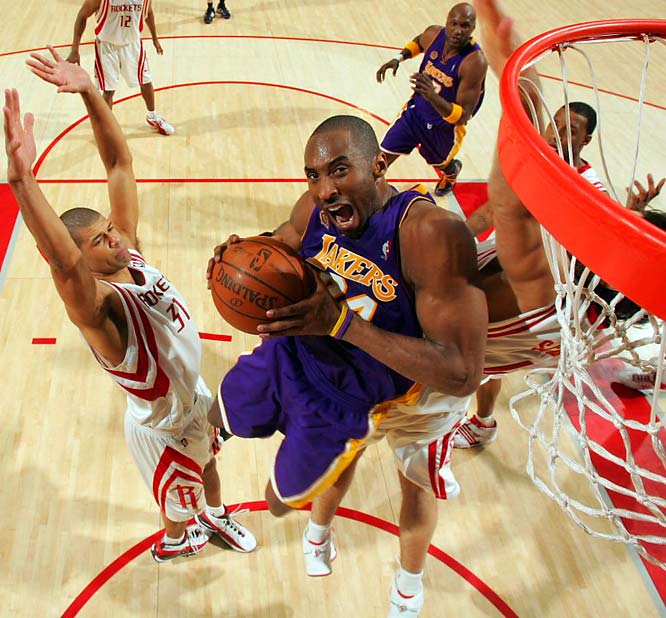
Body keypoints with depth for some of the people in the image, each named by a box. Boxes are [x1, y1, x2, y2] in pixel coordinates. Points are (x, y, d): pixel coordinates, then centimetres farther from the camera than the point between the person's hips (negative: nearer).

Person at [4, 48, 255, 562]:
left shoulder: (129, 254, -19)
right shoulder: (98, 307, -38)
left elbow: (120, 162, -20)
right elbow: (63, 263, -61)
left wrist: (89, 91, -29)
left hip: (195, 396, 6)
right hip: (162, 429, -6)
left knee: (207, 462, 33)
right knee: (181, 504, 24)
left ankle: (215, 516, 64)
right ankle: (175, 540, 57)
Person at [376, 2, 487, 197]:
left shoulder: (474, 62, -35)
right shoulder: (434, 34, -19)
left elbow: (462, 117, -35)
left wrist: (433, 96, -51)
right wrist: (399, 58, -8)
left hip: (445, 125, -3)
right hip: (416, 110, 3)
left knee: (440, 163, 27)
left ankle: (453, 170, 64)